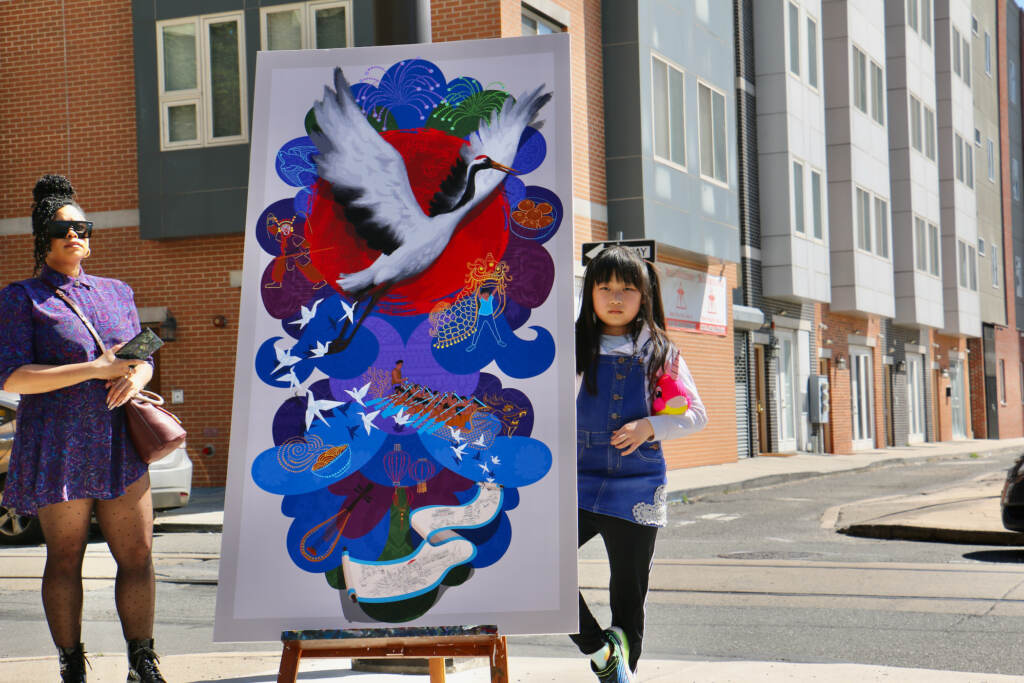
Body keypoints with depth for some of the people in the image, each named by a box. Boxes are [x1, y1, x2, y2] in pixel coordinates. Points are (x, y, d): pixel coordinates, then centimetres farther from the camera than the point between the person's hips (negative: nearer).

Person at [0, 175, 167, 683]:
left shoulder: (118, 293, 17)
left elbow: (143, 358, 22)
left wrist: (136, 377, -5)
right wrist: (96, 368, -16)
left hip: (119, 447, 4)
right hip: (59, 449, -4)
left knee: (138, 557, 0)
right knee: (65, 560, 3)